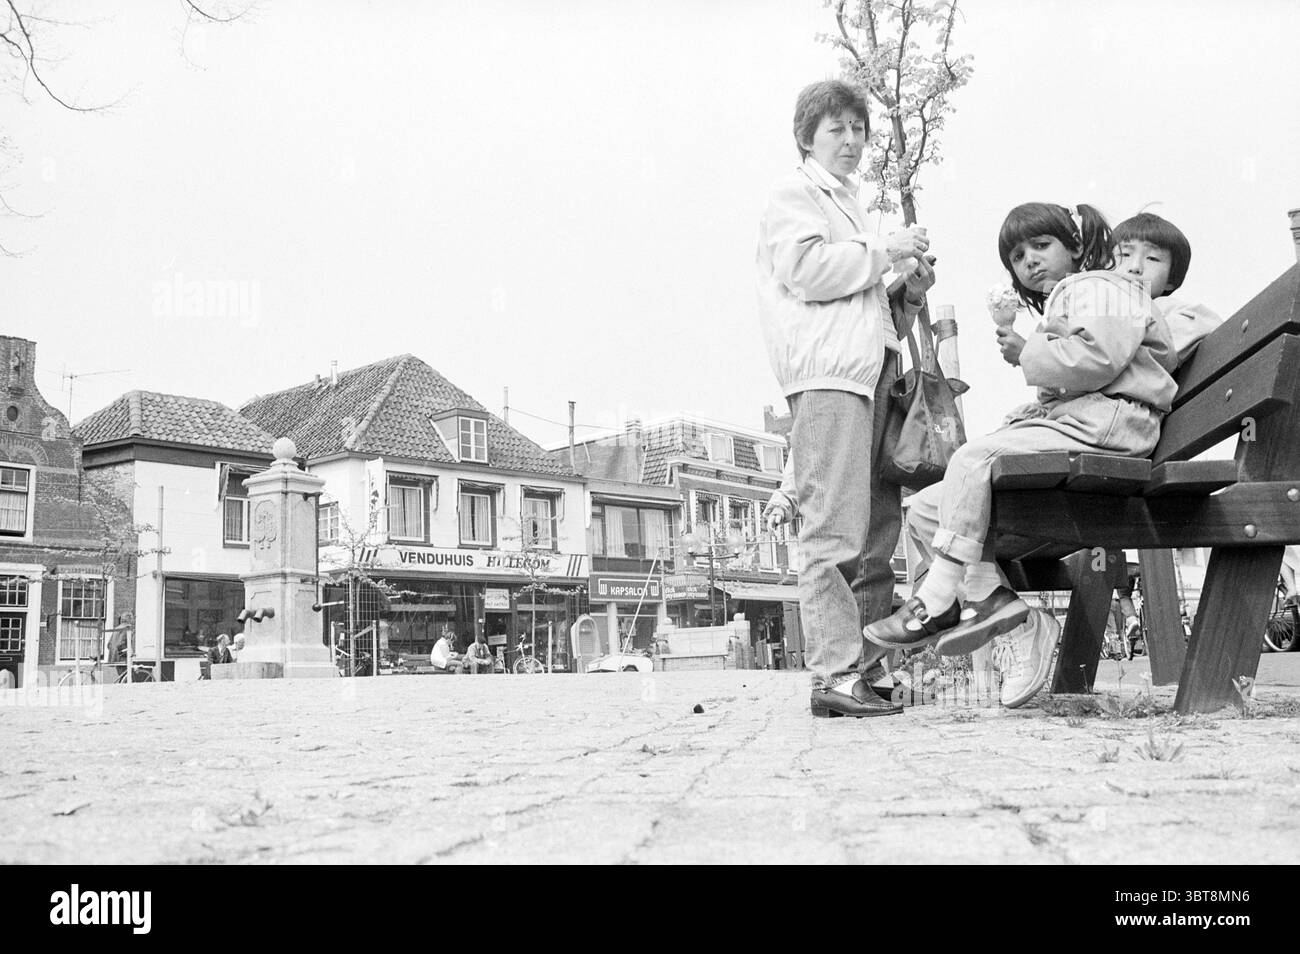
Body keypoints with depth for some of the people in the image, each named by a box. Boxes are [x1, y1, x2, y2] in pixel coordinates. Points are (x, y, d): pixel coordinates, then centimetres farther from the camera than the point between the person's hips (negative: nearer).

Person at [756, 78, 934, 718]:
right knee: (834, 533, -14)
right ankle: (834, 677, -15)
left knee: (878, 533, 5)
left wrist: (909, 294, 16)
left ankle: (866, 669, 8)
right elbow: (805, 269, -12)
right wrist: (884, 252, -6)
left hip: (871, 374, 9)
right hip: (826, 375, -9)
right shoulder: (794, 193, 7)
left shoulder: (848, 206, 34)